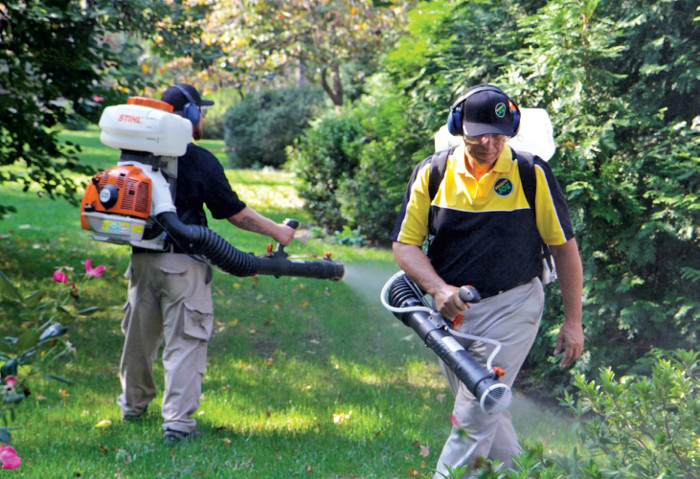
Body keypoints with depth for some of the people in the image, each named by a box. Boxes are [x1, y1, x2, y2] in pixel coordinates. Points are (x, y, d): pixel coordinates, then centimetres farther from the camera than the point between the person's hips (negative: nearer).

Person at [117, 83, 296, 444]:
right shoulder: (201, 161, -12)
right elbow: (235, 213, -7)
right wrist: (277, 232, 5)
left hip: (142, 258, 6)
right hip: (182, 262, -6)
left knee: (140, 333, 19)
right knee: (185, 341, -3)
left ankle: (133, 404, 35)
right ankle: (178, 421, -8)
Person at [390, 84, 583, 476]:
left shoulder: (533, 175, -8)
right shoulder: (431, 174, -2)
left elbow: (564, 248, -1)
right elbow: (405, 244, -1)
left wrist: (573, 321, -1)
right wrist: (438, 289, -19)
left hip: (511, 308, -4)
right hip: (452, 308, 4)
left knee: (475, 414, -12)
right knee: (489, 413, 14)